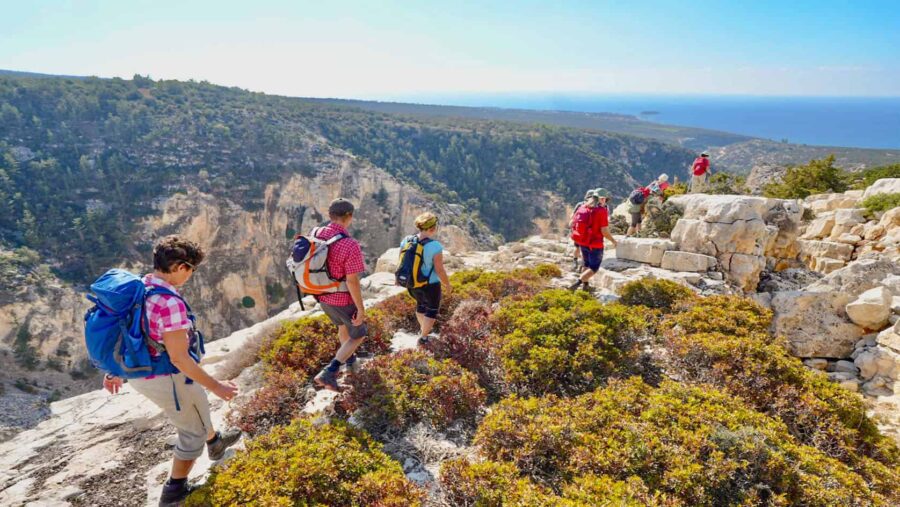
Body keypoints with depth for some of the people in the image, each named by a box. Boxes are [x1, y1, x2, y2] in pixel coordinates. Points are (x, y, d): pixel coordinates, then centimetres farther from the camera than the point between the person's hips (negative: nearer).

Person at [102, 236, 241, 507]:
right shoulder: (169, 303, -32)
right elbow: (179, 358, -29)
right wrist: (216, 386, -19)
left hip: (139, 372, 9)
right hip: (165, 379, -9)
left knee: (197, 404, 33)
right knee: (194, 432, 16)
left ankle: (215, 443, 58)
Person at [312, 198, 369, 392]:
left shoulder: (316, 235, -8)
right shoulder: (350, 245, -31)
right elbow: (352, 281, -28)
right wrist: (361, 309, -16)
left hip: (323, 296, 7)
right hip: (343, 299, -7)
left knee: (343, 326, 33)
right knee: (358, 334, 16)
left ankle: (349, 358, 56)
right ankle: (329, 373, 5)